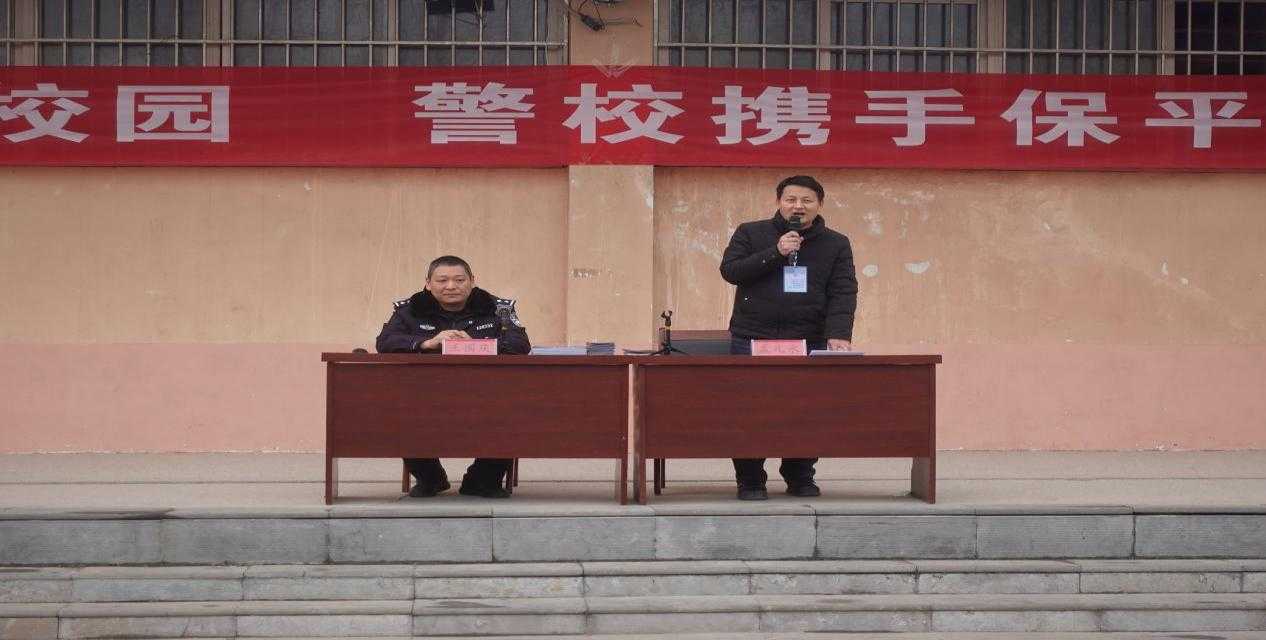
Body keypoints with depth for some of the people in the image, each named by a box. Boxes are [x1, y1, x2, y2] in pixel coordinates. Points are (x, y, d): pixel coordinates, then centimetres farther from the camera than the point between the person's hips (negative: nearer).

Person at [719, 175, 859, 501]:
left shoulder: (836, 244, 9)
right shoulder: (751, 233, 8)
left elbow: (843, 293, 0)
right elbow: (729, 270, -4)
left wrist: (838, 335, -17)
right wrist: (775, 252, -13)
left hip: (811, 345, 1)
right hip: (752, 341, -1)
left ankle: (800, 477, 14)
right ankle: (750, 480, 7)